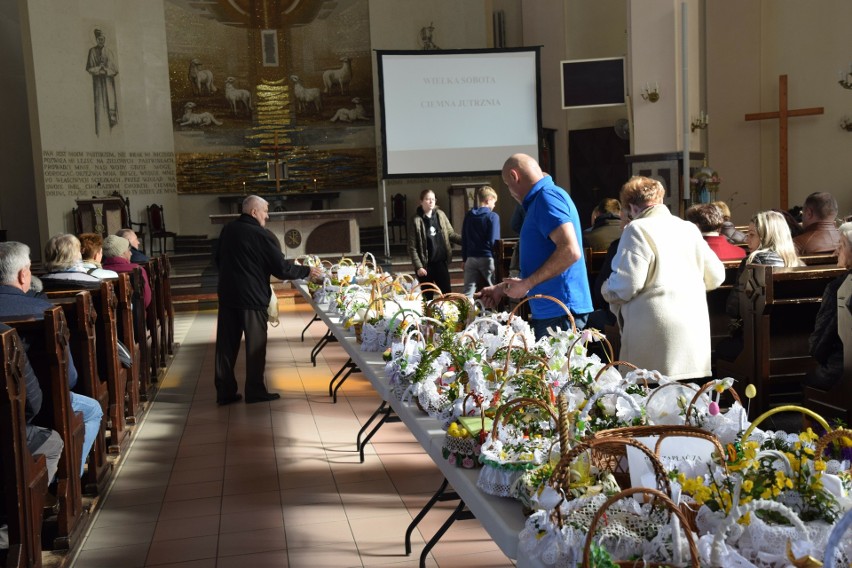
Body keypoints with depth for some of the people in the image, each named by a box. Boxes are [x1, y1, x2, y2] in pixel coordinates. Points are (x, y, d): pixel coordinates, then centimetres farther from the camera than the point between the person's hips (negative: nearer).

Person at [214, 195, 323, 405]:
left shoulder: (228, 230, 5)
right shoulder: (262, 235, -14)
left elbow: (218, 259, 17)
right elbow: (281, 269, -14)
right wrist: (308, 271, -2)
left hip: (227, 295, 6)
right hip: (252, 297, -6)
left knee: (226, 344, 9)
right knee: (255, 345, 5)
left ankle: (225, 392, 13)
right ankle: (254, 391, 12)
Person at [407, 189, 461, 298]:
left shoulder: (440, 215, 3)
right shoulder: (416, 220, -9)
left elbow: (451, 234, 8)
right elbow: (412, 247, -9)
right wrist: (418, 266, -13)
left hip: (441, 262, 3)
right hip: (426, 264, -3)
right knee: (427, 297, 7)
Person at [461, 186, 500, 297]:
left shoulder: (469, 215, 9)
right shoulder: (493, 216, -6)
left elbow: (464, 239, 12)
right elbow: (494, 241, -10)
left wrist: (464, 259, 17)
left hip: (471, 258, 4)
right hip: (487, 258, -4)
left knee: (468, 292, 2)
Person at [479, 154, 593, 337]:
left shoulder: (547, 197, -10)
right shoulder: (539, 201, 21)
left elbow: (570, 251, -23)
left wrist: (527, 284, -17)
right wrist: (502, 288, 23)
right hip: (547, 313, 10)